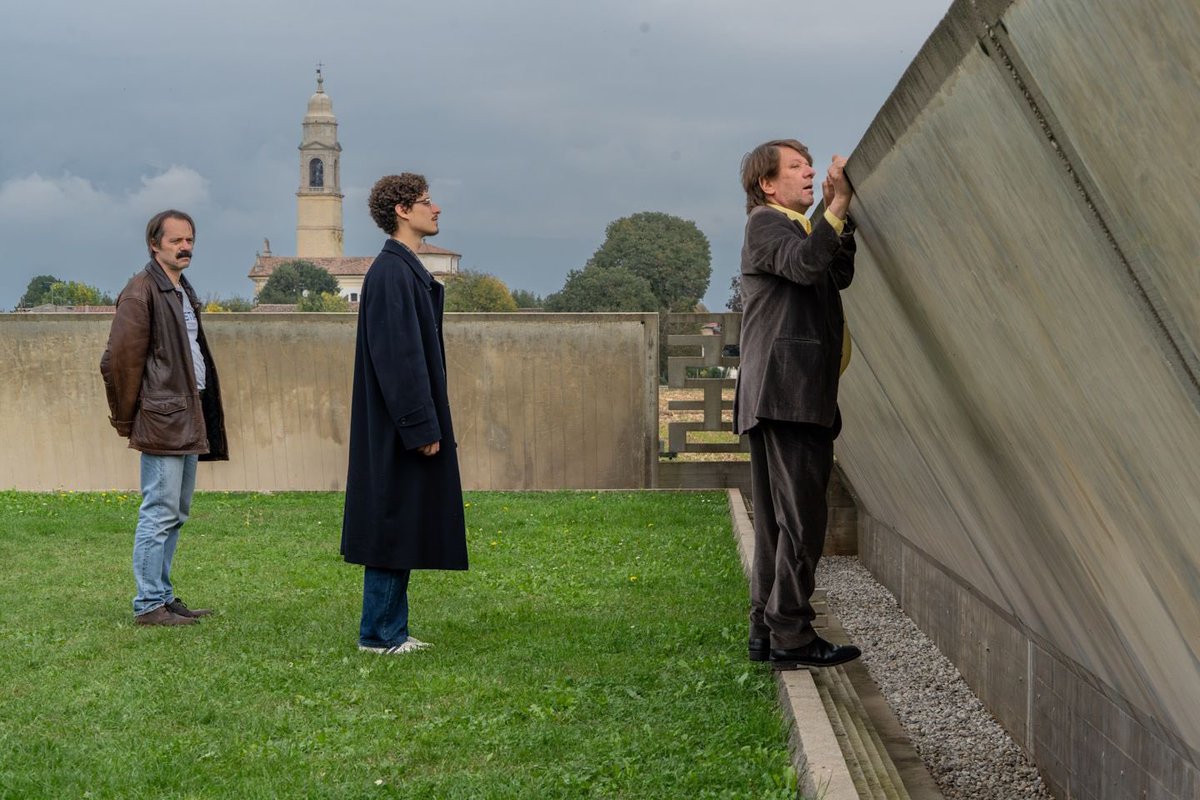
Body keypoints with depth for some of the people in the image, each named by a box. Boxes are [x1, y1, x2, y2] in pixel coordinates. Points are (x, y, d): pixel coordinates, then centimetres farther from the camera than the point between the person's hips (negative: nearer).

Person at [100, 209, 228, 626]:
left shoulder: (183, 293, 18)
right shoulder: (141, 292, -11)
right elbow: (118, 360, -14)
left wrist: (202, 414, 18)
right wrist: (127, 419, -8)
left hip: (188, 419, 10)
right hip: (162, 420, -10)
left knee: (175, 513, 13)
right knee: (160, 514, -8)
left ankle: (163, 596, 21)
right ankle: (149, 604, -4)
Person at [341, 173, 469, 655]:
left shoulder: (406, 271, 16)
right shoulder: (391, 273, -16)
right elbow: (398, 356, -21)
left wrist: (427, 422, 20)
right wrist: (422, 427, -22)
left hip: (399, 427, 10)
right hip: (398, 428, -10)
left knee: (404, 526, 13)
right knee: (394, 525, -4)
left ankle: (391, 630, 19)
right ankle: (380, 634, 2)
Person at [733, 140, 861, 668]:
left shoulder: (796, 227, 28)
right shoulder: (765, 222, -2)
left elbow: (839, 274, 16)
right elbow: (805, 265, -21)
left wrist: (841, 212, 8)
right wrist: (838, 205, -24)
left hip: (795, 396, 11)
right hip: (788, 391, -11)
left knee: (777, 519, 11)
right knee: (801, 517, -12)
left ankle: (766, 633, 15)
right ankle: (790, 637, -11)